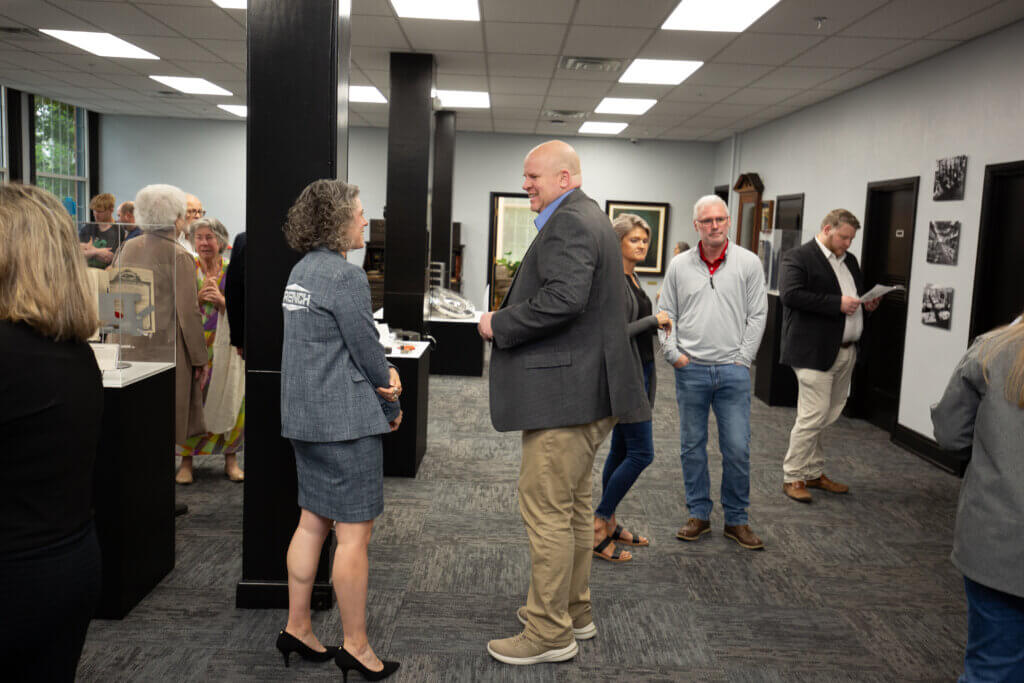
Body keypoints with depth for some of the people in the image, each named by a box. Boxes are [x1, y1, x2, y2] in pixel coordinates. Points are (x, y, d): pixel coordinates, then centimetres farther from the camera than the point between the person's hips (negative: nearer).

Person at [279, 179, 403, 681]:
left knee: (313, 522, 16)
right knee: (355, 532, 0)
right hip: (345, 420, -9)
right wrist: (393, 406, 3)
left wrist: (383, 374, -2)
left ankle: (297, 628, 26)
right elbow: (366, 347, -12)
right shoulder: (344, 275, -16)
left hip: (305, 416, 10)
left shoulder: (302, 270, 13)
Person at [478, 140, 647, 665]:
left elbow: (564, 298, -29)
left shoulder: (568, 222, -14)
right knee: (572, 506, 19)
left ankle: (550, 634, 9)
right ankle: (574, 611, 32)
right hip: (584, 388, 11)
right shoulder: (591, 219, 20)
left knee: (546, 510, -3)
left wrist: (500, 324, -16)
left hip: (565, 391, -11)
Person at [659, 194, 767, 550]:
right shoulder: (679, 265, 6)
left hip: (732, 371, -1)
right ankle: (698, 514, 22)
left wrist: (742, 359, -3)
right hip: (690, 370, 1)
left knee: (737, 449, 0)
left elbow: (757, 315, 3)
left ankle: (736, 520, 15)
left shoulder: (748, 263, 3)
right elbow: (667, 314, 10)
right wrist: (674, 354, -1)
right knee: (692, 446, 8)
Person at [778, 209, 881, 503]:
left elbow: (857, 294, 30)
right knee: (813, 417, -8)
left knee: (829, 417, 13)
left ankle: (814, 473, 25)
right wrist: (837, 303, -21)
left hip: (846, 352, 8)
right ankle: (793, 477, 4)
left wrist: (868, 303, 6)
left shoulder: (850, 260, 19)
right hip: (814, 352, -8)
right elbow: (791, 294, -21)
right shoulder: (798, 257, -7)